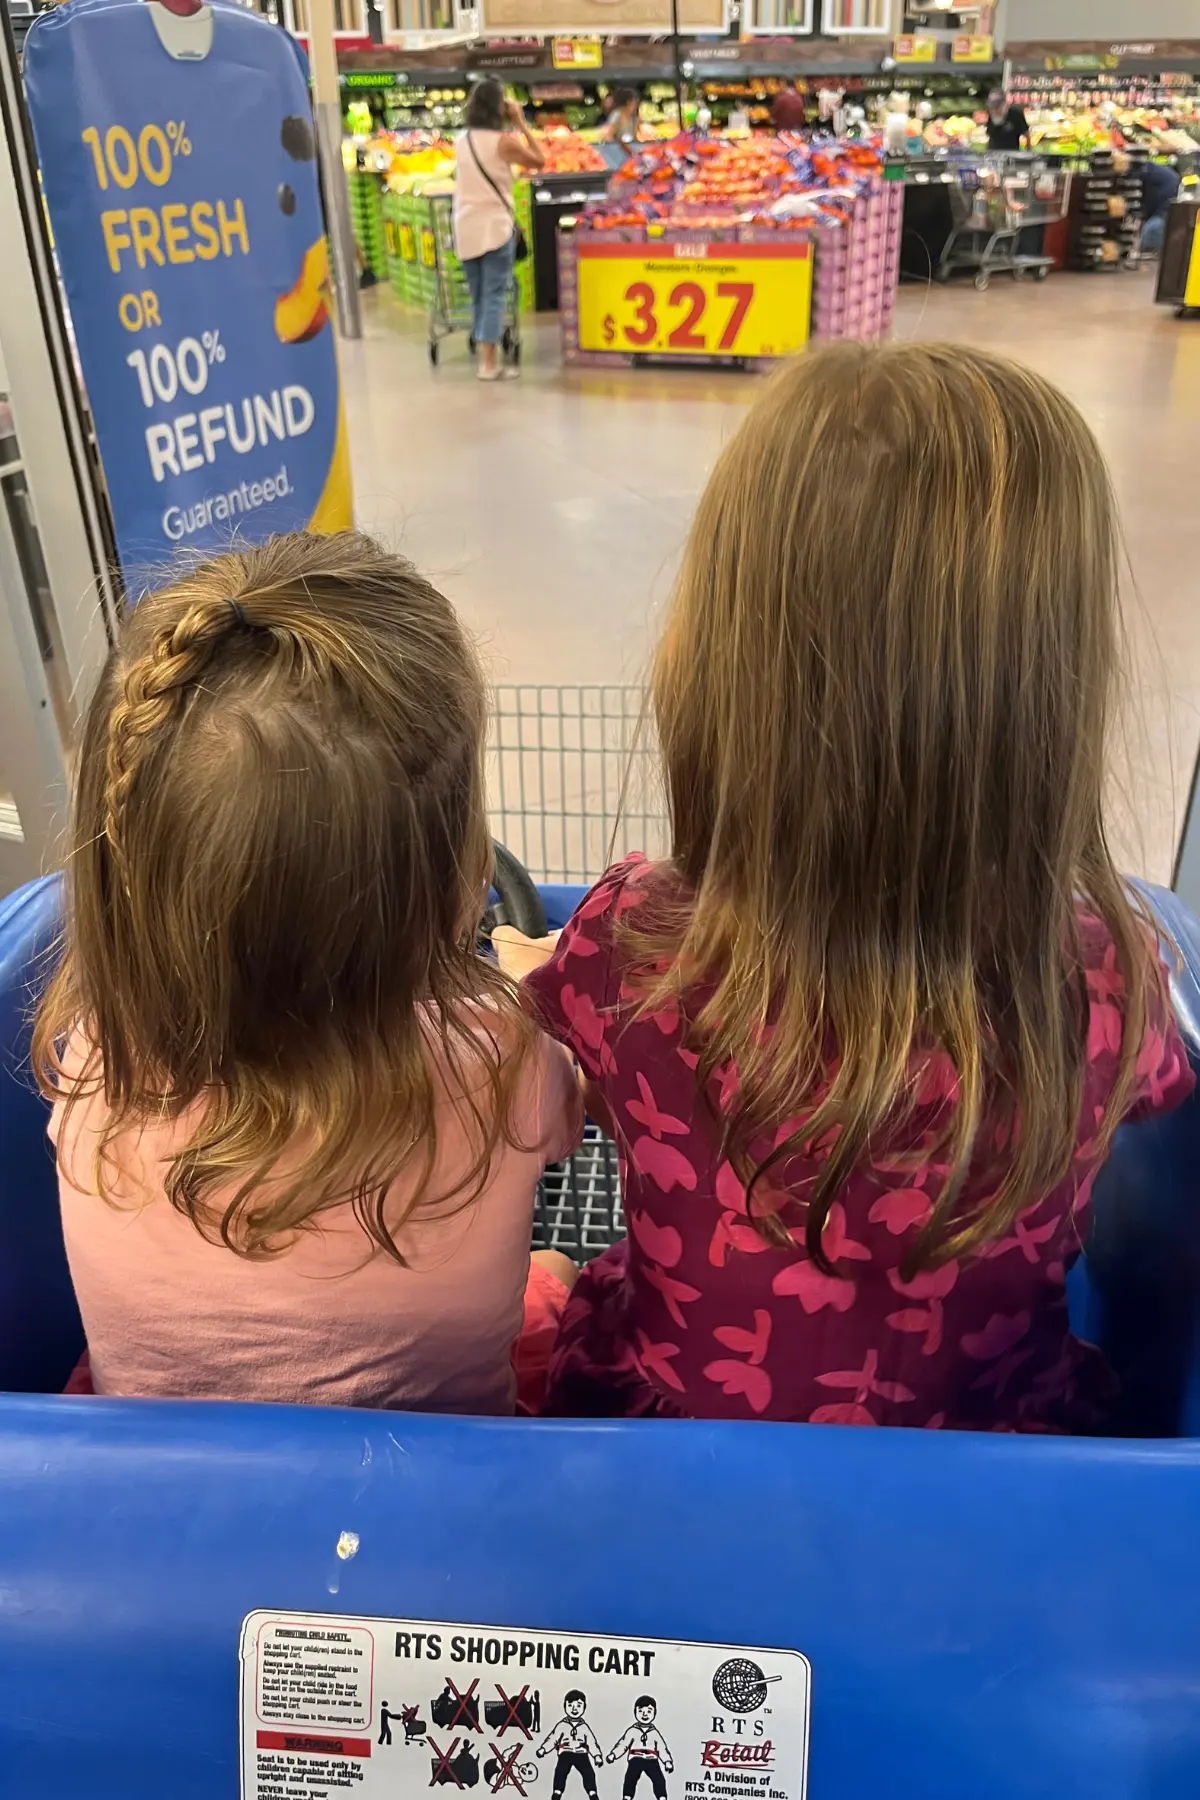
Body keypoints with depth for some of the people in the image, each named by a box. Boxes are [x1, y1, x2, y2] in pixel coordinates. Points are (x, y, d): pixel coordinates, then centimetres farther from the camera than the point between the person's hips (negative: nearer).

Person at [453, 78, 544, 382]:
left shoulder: (461, 140, 8)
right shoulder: (503, 141, -9)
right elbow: (540, 161, 0)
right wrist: (521, 124, 6)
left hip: (465, 226, 6)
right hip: (495, 225, -6)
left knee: (478, 295, 14)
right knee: (494, 294, -3)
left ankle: (483, 355, 19)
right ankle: (490, 363, -6)